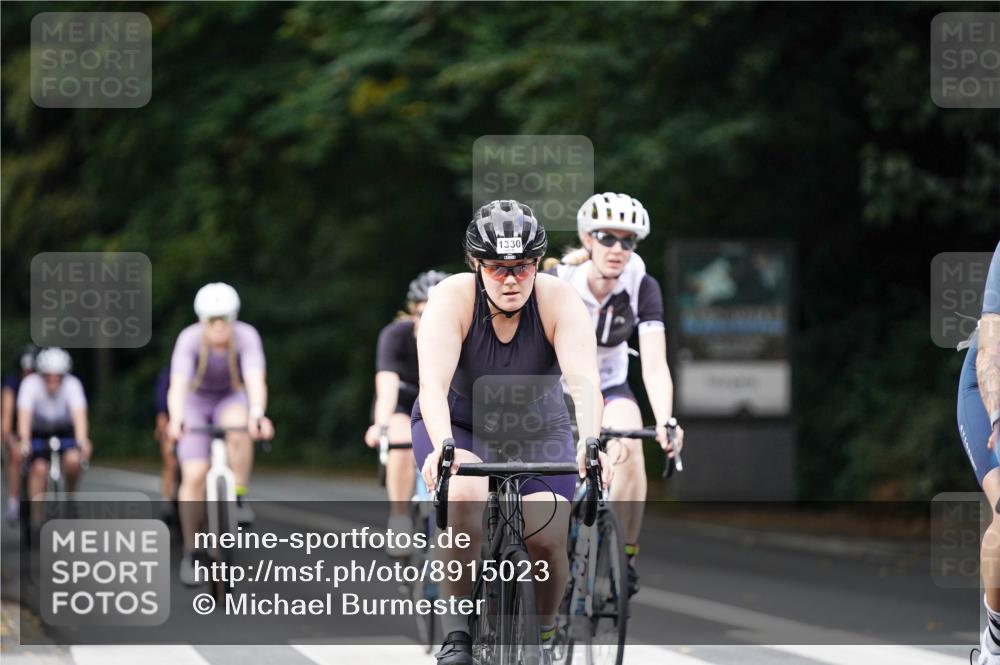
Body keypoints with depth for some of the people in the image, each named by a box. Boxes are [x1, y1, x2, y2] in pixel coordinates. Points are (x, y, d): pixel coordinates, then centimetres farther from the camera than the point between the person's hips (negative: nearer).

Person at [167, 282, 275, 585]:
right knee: (194, 475, -15)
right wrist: (176, 419, -56)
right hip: (196, 403, 0)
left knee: (239, 427, -36)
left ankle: (240, 498, -19)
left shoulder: (246, 337, -24)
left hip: (231, 400, 0)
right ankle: (190, 553, -4)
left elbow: (255, 380, -38)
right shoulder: (190, 339, -25)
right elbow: (178, 383, -37)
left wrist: (257, 414, -57)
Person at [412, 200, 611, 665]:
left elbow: (584, 380, -35)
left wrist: (590, 446, -54)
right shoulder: (453, 299, -24)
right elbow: (434, 384, -37)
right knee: (466, 495, -33)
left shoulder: (559, 302, -22)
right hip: (458, 423, -1)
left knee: (547, 537, -22)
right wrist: (444, 448, -55)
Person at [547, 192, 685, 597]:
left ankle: (625, 558, -17)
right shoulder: (557, 283, -26)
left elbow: (654, 365, -29)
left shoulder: (642, 288, -21)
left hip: (609, 386, 1)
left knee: (629, 450, -29)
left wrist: (665, 422, -46)